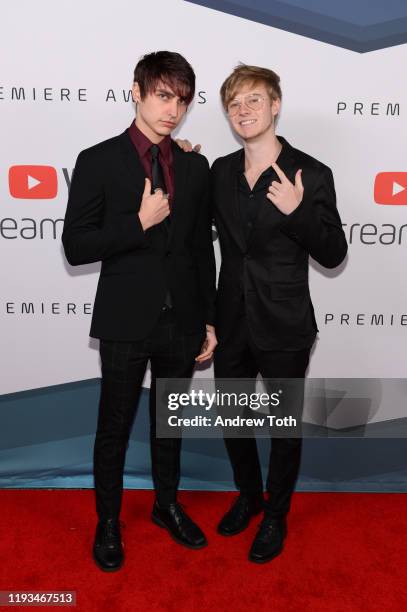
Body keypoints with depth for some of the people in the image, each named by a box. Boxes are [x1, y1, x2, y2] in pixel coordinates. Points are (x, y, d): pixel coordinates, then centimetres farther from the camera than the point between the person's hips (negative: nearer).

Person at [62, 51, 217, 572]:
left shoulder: (195, 167, 6)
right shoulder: (98, 161, -5)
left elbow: (203, 250, 9)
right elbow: (75, 248, -9)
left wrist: (209, 320, 8)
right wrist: (141, 223, -18)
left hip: (181, 321, 4)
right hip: (126, 322, -3)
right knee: (114, 428, 11)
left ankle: (166, 504, 42)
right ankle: (108, 523, 33)